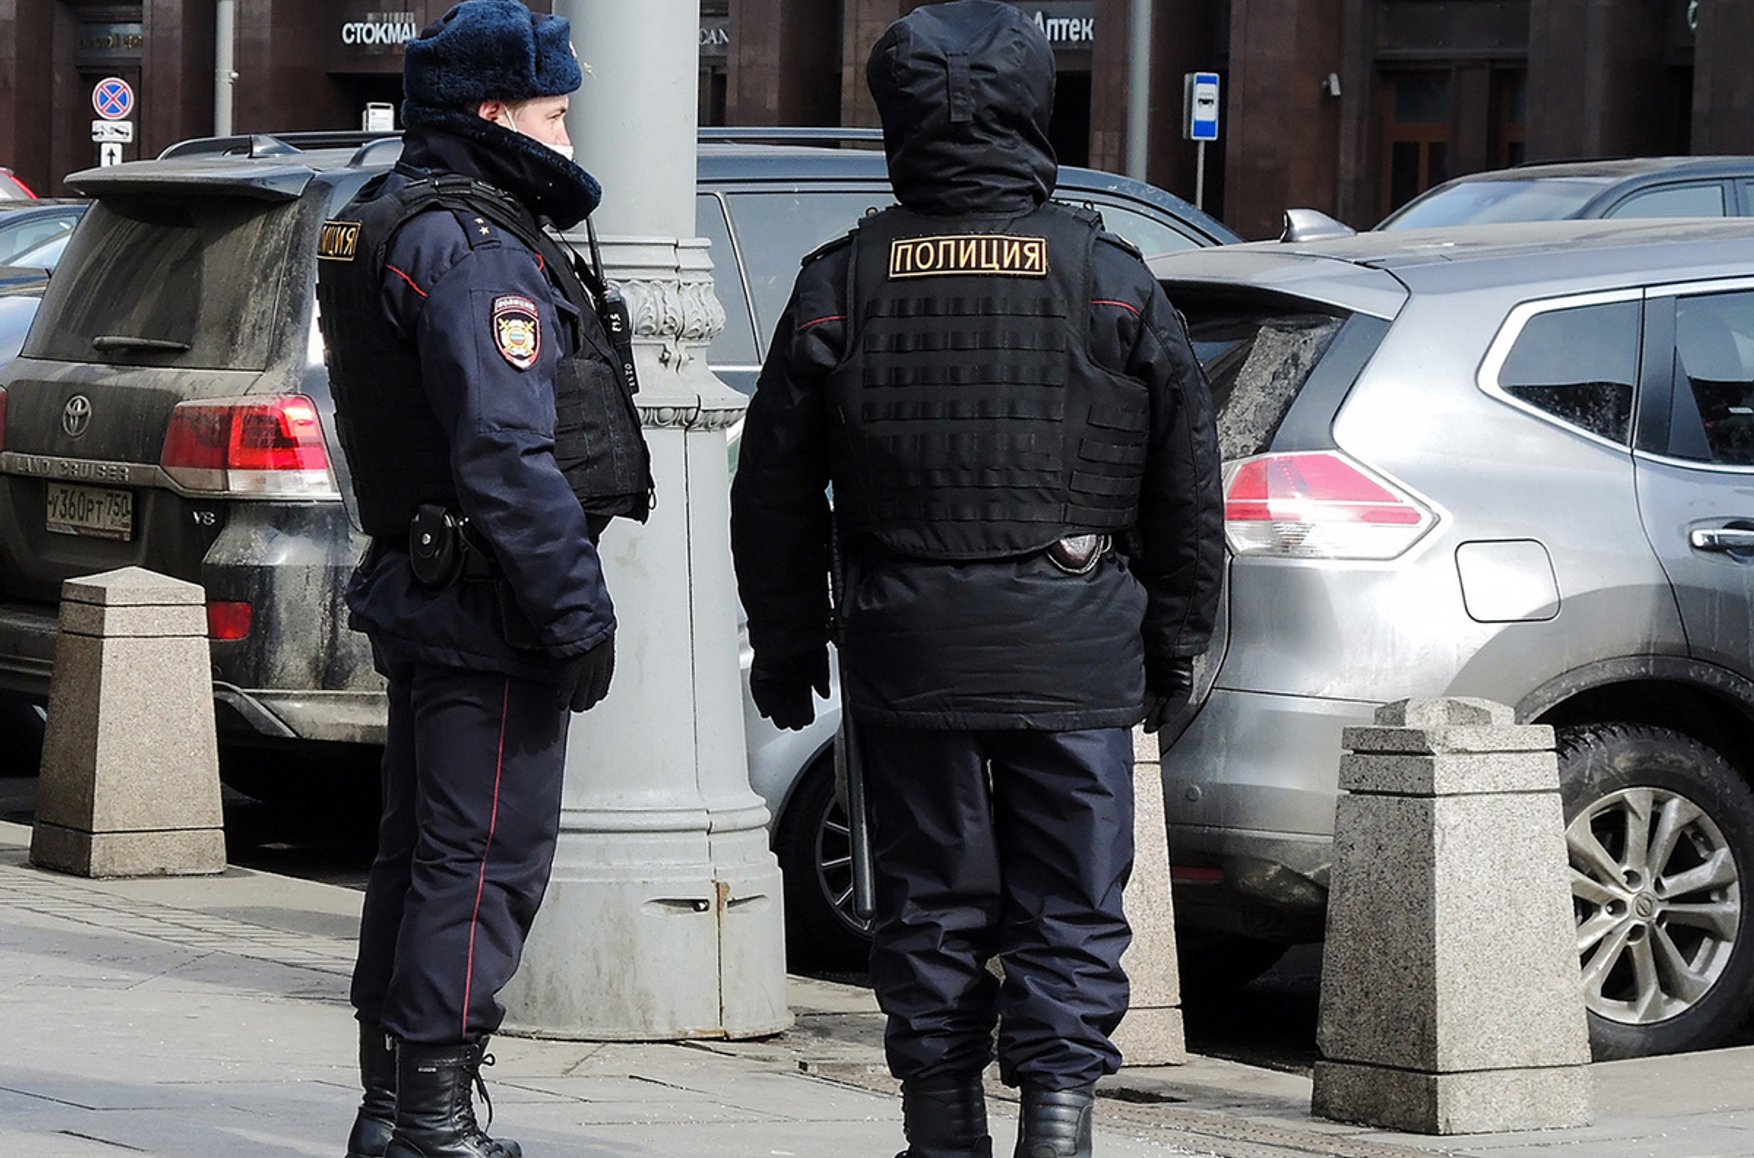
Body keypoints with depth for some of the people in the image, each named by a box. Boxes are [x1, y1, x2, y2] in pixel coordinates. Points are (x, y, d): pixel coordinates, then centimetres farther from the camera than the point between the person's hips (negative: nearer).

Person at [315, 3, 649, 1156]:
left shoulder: (380, 227, 17)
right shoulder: (475, 248, -16)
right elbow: (506, 449, -23)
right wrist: (578, 610, -21)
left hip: (417, 586, 11)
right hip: (488, 604, -11)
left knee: (423, 848, 15)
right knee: (485, 857, -7)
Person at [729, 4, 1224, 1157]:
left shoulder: (842, 283, 1)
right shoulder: (1111, 280, -1)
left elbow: (776, 489, 6)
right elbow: (1188, 484, 3)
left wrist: (786, 644, 16)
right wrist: (1177, 638, 13)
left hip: (906, 639, 1)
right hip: (1075, 645, -1)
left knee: (931, 899, 10)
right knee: (1072, 907, 4)